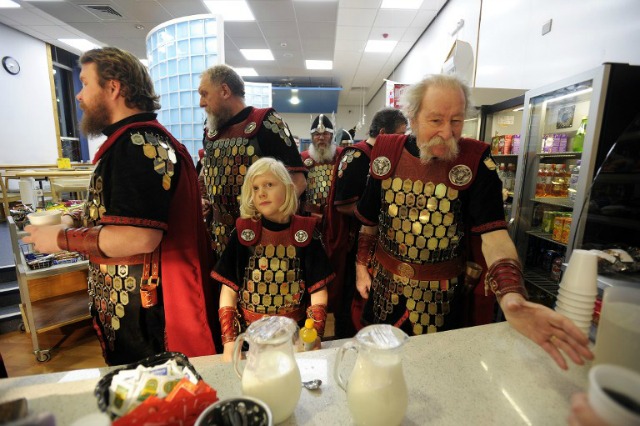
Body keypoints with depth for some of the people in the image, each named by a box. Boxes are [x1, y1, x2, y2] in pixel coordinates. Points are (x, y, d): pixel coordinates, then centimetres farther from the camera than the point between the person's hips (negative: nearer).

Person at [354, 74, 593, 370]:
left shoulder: (475, 162, -13)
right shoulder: (386, 154, -6)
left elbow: (494, 234, -21)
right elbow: (369, 220, 2)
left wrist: (511, 297, -37)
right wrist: (361, 266, 3)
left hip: (439, 297, -2)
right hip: (383, 287, 3)